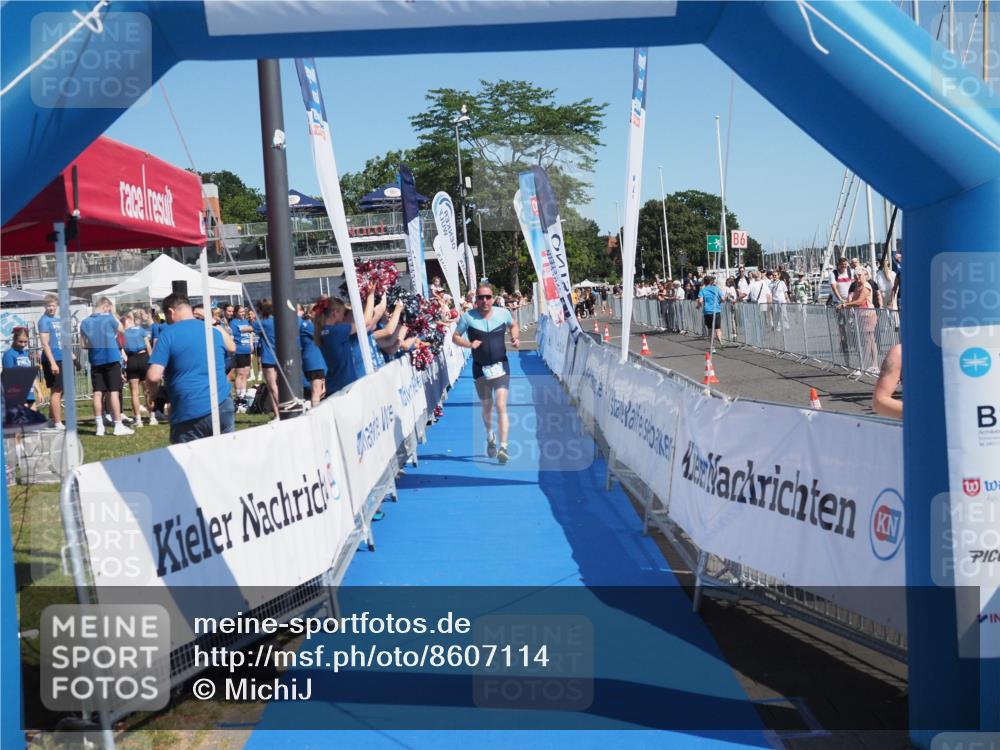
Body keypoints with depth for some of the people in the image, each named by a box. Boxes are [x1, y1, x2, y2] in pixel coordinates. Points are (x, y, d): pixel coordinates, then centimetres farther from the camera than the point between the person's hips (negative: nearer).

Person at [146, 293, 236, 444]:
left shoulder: (168, 334, -4)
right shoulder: (214, 331, 11)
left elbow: (153, 376, -11)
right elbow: (232, 348, 34)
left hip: (189, 412, -4)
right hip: (222, 406, 4)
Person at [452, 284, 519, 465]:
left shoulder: (503, 313, -3)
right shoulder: (468, 317, -8)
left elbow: (513, 325, 17)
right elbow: (455, 337, 0)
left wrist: (515, 338, -3)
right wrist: (469, 344, -18)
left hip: (500, 366, -1)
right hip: (480, 369, 1)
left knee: (501, 407, -14)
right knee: (486, 408, 15)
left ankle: (503, 446, -14)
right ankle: (490, 437, 44)